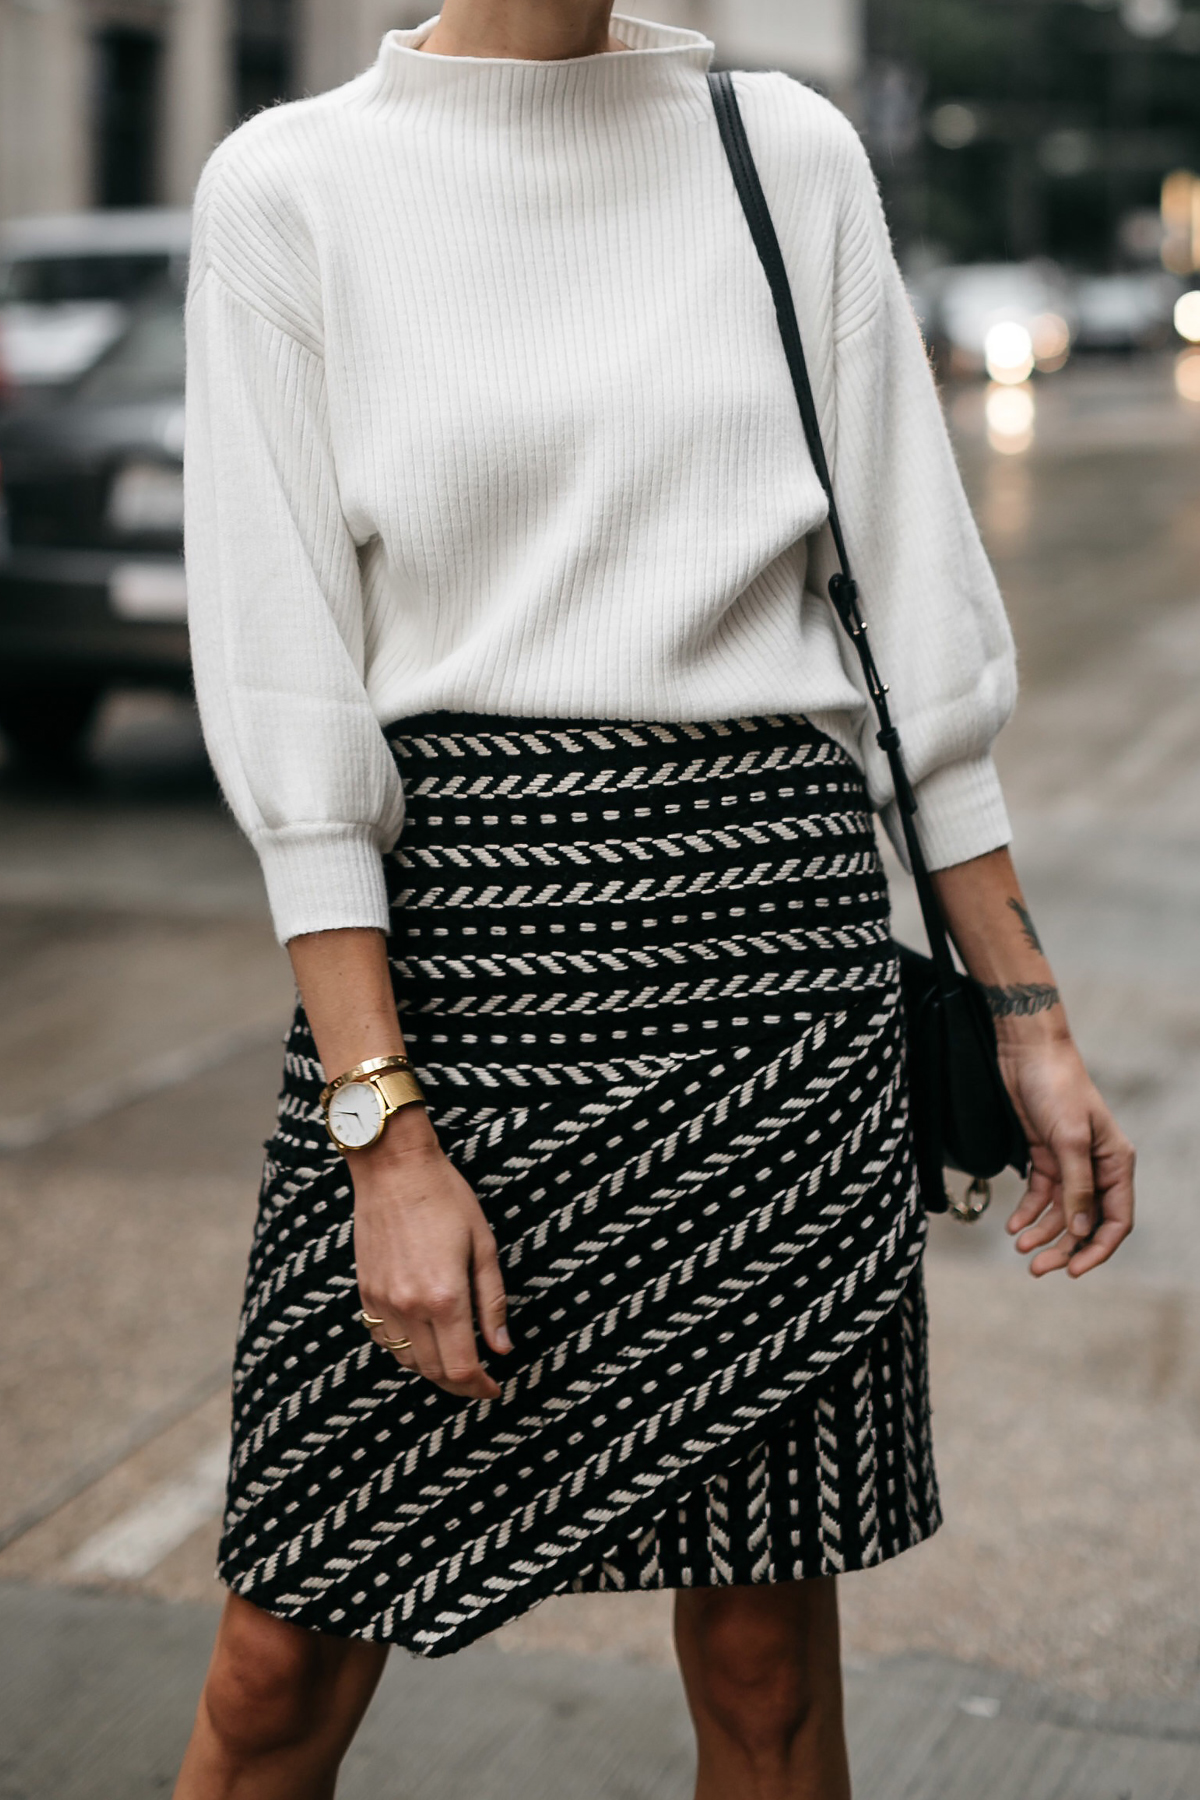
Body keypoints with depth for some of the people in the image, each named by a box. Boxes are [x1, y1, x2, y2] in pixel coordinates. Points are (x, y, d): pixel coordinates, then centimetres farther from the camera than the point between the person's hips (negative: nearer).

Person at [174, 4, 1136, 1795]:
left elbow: (918, 608, 11)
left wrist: (1032, 1014, 9)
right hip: (437, 935, -2)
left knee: (765, 1654, 7)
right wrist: (388, 1126, -11)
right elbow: (284, 693, -5)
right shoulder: (293, 185, 0)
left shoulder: (794, 153, 8)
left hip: (767, 925, 2)